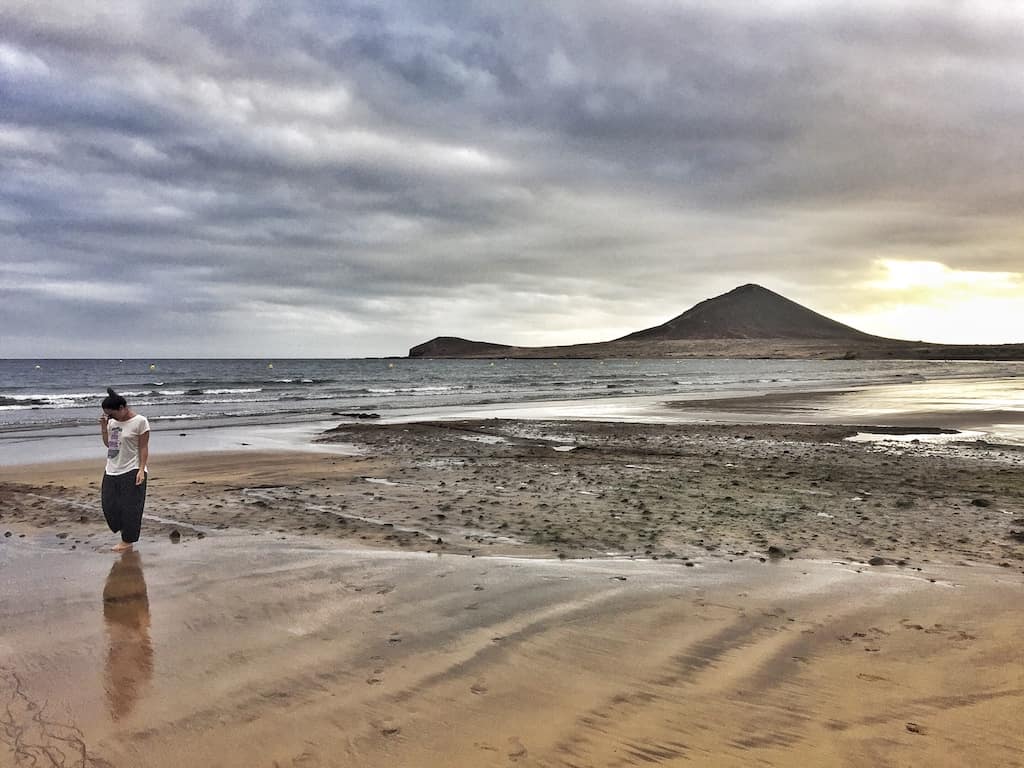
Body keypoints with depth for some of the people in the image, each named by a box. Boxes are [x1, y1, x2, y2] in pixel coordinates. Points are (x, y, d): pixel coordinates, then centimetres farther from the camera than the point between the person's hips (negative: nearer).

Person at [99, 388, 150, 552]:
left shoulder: (140, 421, -10)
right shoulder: (112, 422, 8)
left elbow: (143, 447, -11)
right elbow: (108, 444, 16)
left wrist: (141, 470, -17)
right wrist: (104, 427, 1)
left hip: (131, 471, -7)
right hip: (111, 471, 7)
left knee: (130, 508, 0)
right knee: (109, 506, 8)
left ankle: (128, 541, 11)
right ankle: (125, 530, 27)